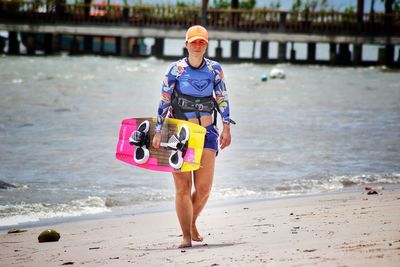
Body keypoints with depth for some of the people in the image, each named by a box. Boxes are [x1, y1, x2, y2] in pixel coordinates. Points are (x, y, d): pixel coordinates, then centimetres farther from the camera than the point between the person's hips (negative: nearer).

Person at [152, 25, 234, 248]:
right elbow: (164, 102, -2)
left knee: (204, 188, -2)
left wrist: (227, 127, 1)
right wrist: (158, 132, -7)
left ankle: (192, 223, 25)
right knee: (183, 187, -6)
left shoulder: (214, 69, 4)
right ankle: (186, 236, -1)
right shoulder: (176, 70, -2)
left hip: (207, 132, 2)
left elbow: (222, 99, 8)